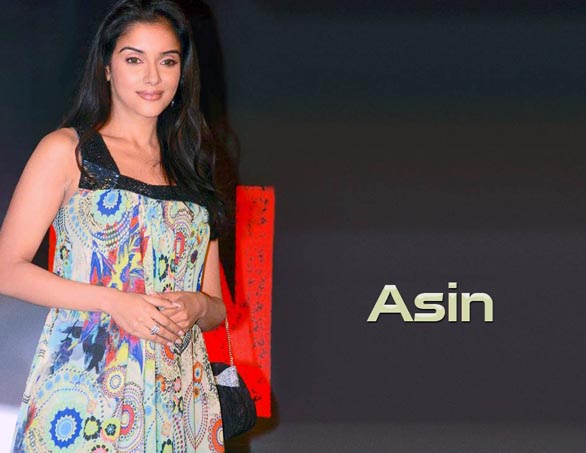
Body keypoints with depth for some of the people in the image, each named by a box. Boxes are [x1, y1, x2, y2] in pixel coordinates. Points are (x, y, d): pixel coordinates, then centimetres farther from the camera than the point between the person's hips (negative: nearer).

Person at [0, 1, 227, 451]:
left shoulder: (190, 168, 17)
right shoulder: (66, 151, 3)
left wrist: (197, 307, -6)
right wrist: (111, 301, -14)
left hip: (179, 394, 4)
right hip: (85, 389, -4)